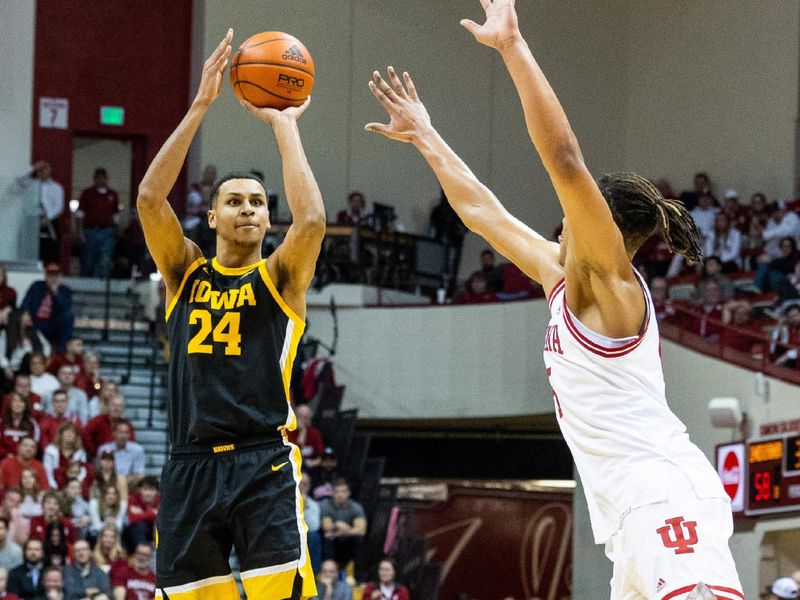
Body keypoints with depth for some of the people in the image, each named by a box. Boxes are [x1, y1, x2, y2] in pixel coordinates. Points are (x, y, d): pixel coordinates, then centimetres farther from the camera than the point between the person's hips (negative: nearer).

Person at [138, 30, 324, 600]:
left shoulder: (281, 276, 6)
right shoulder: (185, 271, 13)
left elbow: (312, 220, -15)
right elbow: (150, 197, -2)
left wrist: (284, 124, -6)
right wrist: (200, 105, -6)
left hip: (265, 462, -3)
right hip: (191, 464, 3)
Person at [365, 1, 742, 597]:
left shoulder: (608, 276, -3)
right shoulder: (562, 278, 21)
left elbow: (565, 158, -16)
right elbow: (482, 209, 32)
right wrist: (425, 137, 38)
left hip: (665, 497, -10)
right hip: (637, 518, 10)